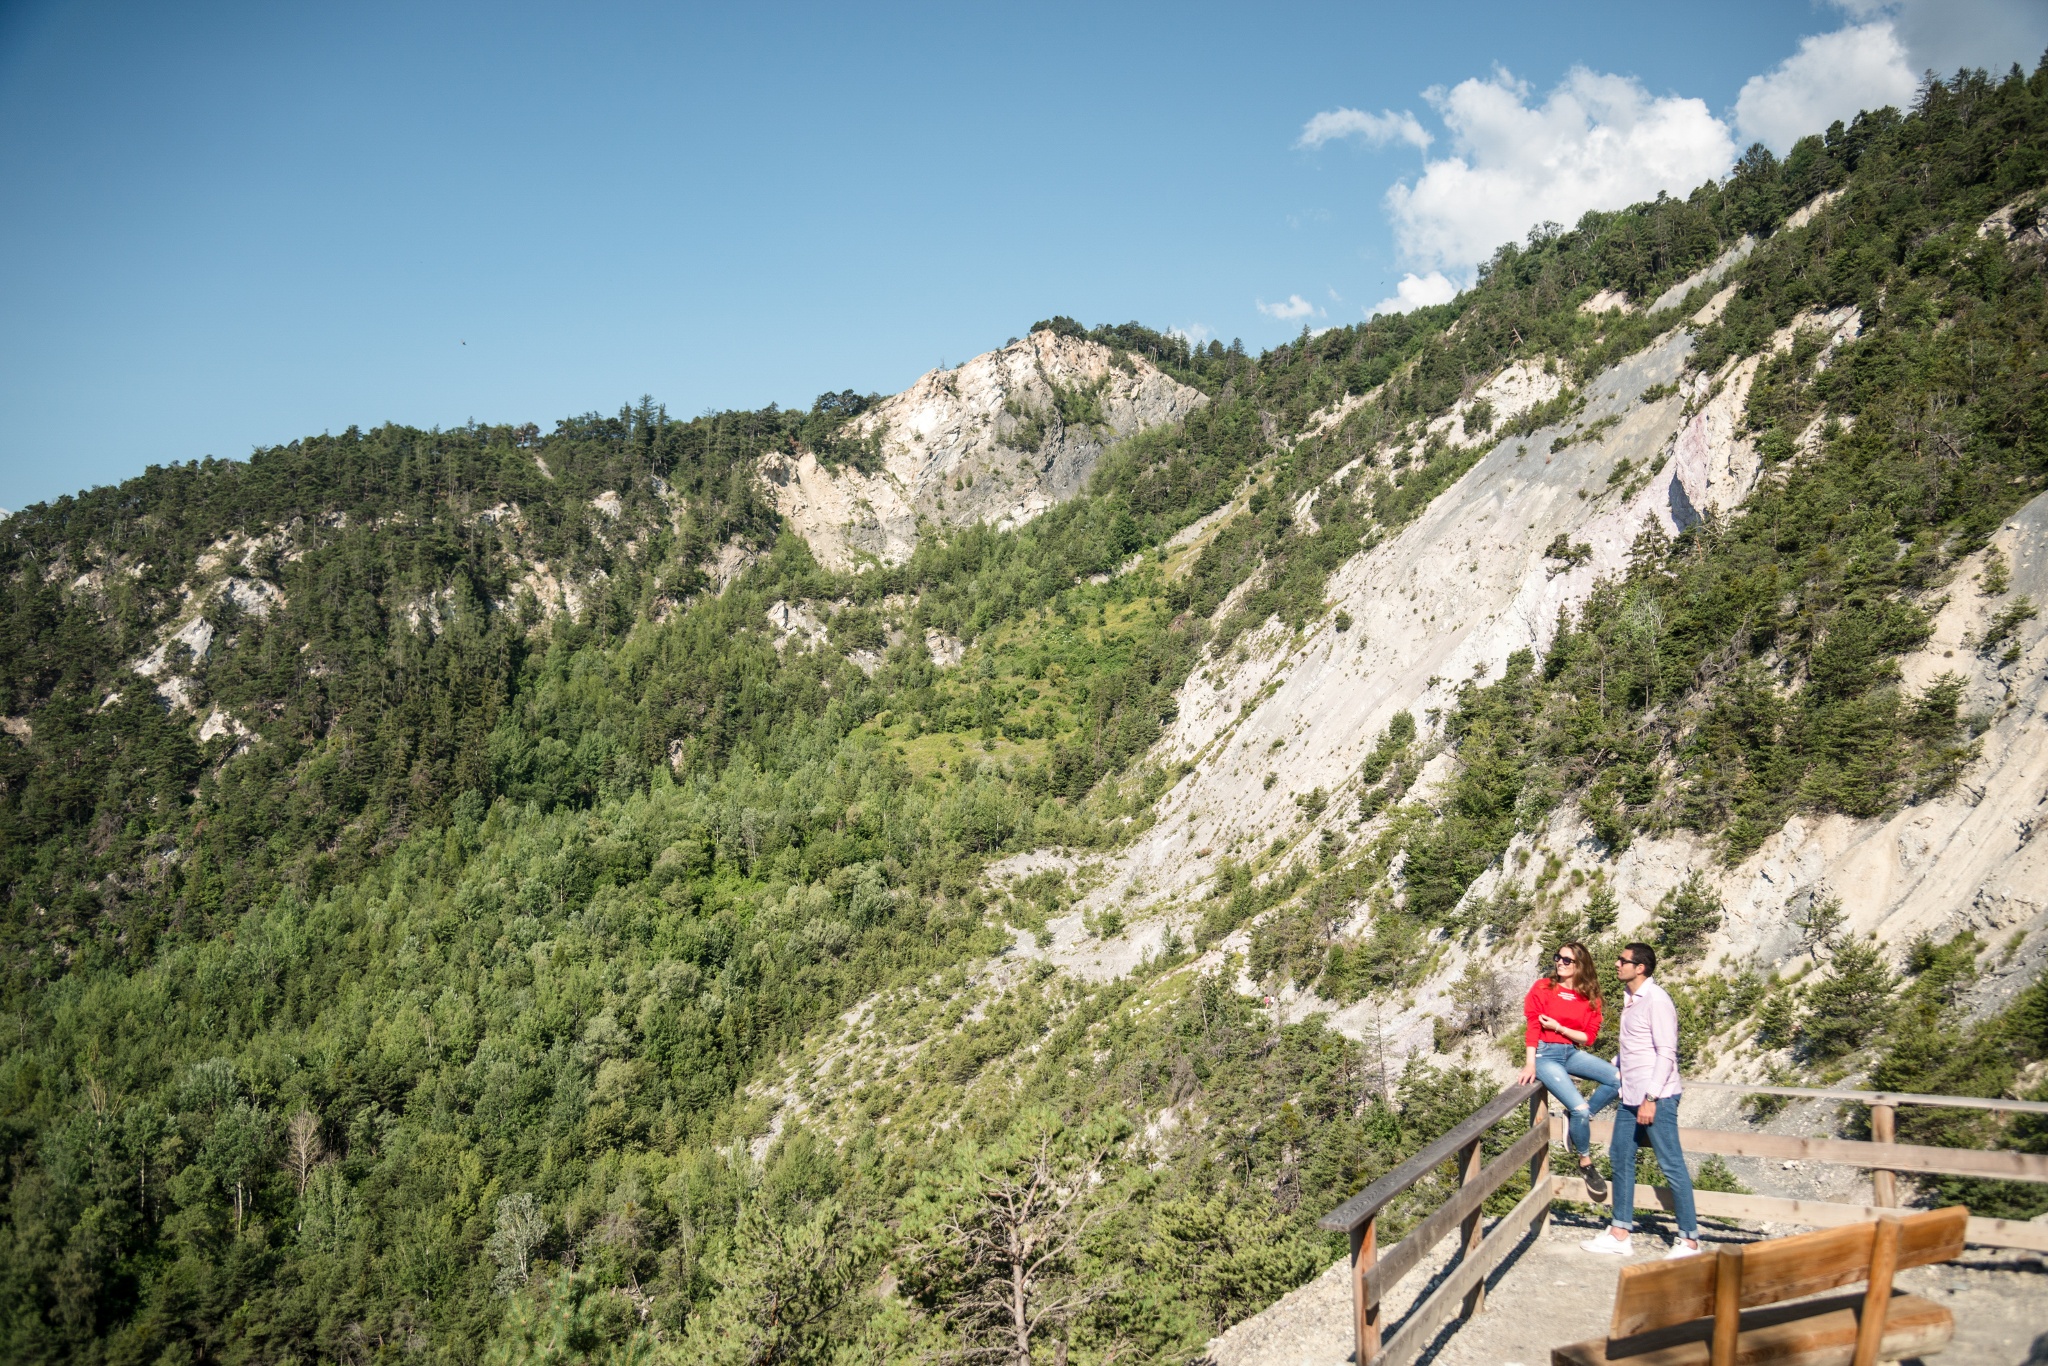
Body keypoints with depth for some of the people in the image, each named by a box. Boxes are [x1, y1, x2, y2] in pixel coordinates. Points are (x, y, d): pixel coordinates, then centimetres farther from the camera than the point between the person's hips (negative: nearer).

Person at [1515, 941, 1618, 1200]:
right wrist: (1530, 1064, -14)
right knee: (1579, 1108, -21)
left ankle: (1579, 1120, 1)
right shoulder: (1543, 988, -3)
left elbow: (1589, 1038, 1)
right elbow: (1532, 1027, -7)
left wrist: (1559, 1027, -13)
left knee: (1617, 1080, -20)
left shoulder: (1590, 998, 5)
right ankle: (1585, 1163, 4)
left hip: (1572, 1052, 5)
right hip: (1546, 1054, -4)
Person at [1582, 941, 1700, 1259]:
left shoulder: (1656, 1001, -16)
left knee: (1671, 1164, -2)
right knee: (1621, 1156, 11)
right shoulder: (1630, 998, 11)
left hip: (1656, 1098, -10)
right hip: (1631, 1095, 10)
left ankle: (1690, 1239, 7)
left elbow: (1666, 1053, -19)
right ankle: (1619, 1234, 19)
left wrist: (1651, 1098, -21)